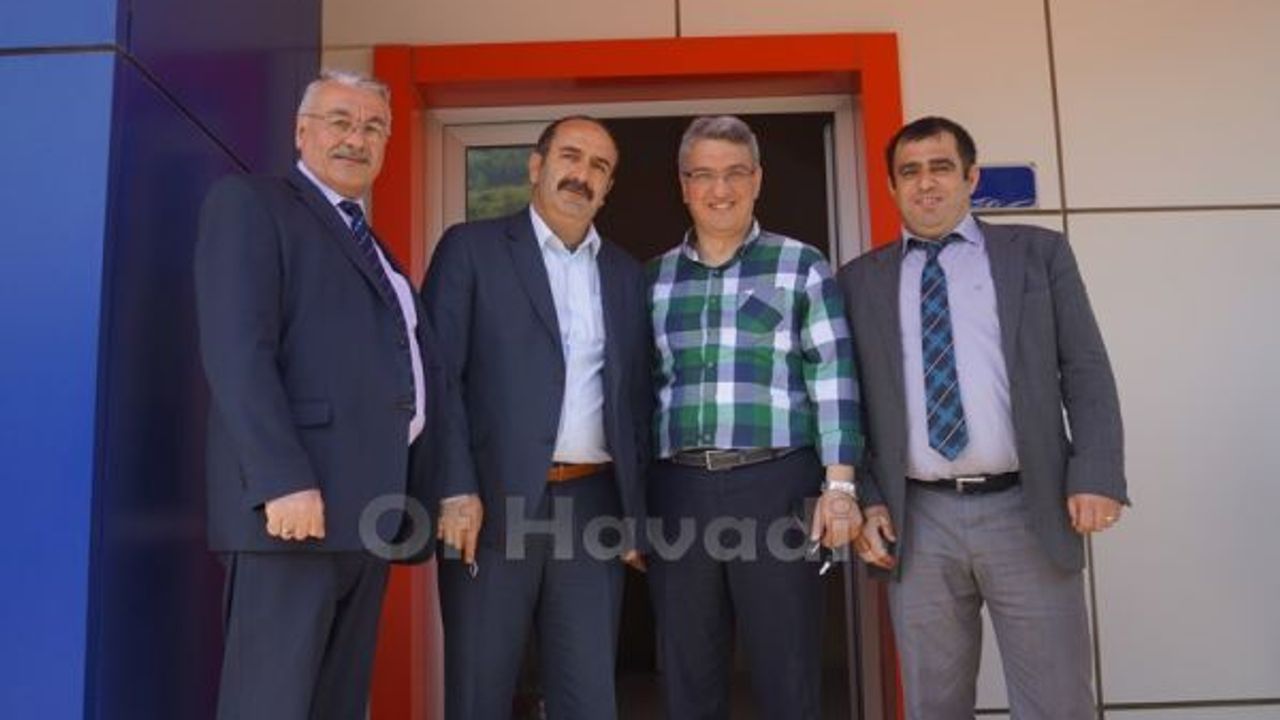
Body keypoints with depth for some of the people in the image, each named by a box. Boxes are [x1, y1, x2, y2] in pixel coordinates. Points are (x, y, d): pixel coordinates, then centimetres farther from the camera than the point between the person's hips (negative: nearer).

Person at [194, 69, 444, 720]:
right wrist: (283, 480, -22)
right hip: (296, 497, -7)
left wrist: (415, 506, 10)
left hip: (369, 508, 8)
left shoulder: (374, 247, 25)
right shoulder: (249, 204, 2)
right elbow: (236, 350, -12)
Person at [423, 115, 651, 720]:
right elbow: (437, 375, -5)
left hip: (594, 505, 4)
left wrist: (635, 513, 8)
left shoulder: (626, 273, 15)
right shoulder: (471, 247, 2)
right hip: (494, 501, -3)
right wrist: (455, 490, -14)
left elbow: (636, 398, 14)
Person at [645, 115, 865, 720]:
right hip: (677, 492, 3)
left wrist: (838, 485, -10)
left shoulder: (801, 267, 4)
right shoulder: (654, 278, 12)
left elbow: (833, 382, -2)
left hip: (776, 486, -2)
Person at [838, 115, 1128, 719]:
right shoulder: (860, 280, 10)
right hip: (917, 522, 1)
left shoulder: (1038, 252, 9)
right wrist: (866, 500, -1)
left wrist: (1098, 474, -8)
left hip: (1027, 511, 0)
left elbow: (1086, 370, 4)